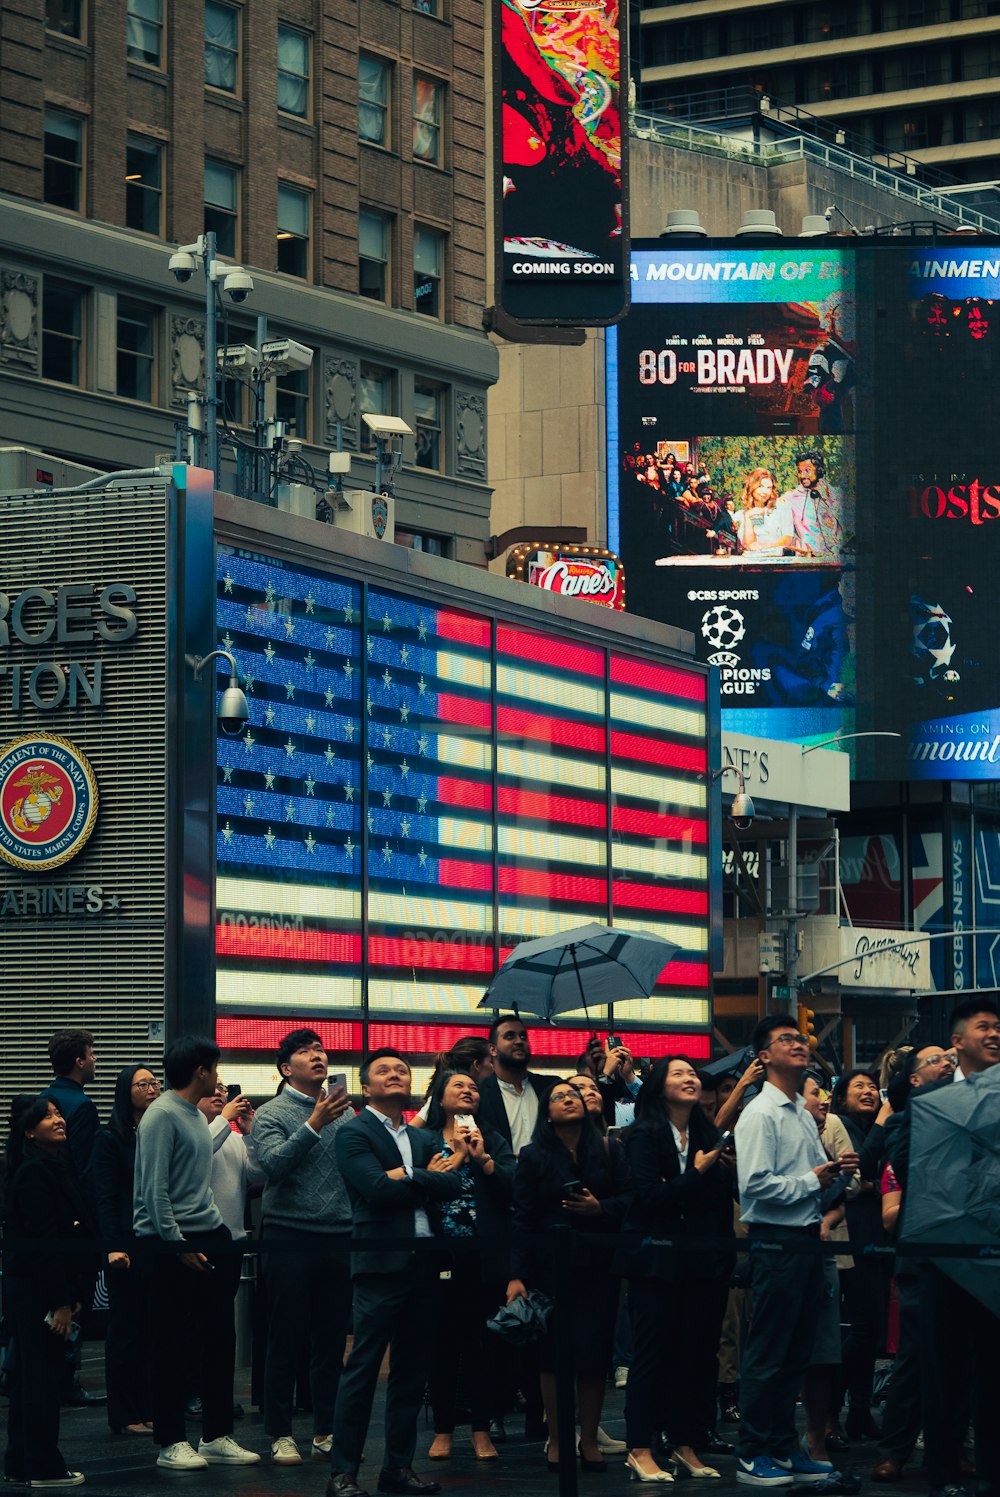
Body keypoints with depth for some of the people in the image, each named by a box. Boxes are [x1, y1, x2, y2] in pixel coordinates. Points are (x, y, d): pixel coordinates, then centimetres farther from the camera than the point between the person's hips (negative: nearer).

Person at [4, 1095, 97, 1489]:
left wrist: (73, 1295, 11)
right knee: (40, 1376, -4)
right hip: (35, 1289, -9)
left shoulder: (57, 1166, 14)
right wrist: (61, 1302, -19)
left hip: (32, 1289, 9)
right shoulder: (34, 1172, -15)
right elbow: (42, 1241, -19)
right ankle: (43, 1467, 1)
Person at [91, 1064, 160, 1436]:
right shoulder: (111, 1139, -3)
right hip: (129, 1246, -5)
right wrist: (113, 1247, -16)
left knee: (155, 1328, 6)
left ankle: (149, 1409, 12)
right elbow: (104, 1196, -7)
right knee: (126, 1328, -1)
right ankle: (125, 1415, 4)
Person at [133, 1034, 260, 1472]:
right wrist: (179, 1247, -18)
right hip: (173, 1244, -9)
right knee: (175, 1348, -2)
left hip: (209, 1238, 9)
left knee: (220, 1339, 9)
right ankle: (170, 1444, 6)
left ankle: (216, 1436, 16)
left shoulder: (196, 1115, 16)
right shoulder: (161, 1116, -12)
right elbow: (154, 1190, -17)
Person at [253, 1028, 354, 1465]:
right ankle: (281, 1434, 7)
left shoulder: (345, 1112, 11)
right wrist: (314, 1125, -24)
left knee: (332, 1340, 9)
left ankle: (326, 1433, 16)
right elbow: (273, 1164, -19)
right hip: (292, 1239, -5)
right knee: (286, 1341, 1)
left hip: (339, 1239, 5)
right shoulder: (272, 1114, -3)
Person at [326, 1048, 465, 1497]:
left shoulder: (423, 1139, 19)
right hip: (381, 1262, -7)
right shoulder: (354, 1133, -2)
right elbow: (378, 1189, -16)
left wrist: (410, 1178, -10)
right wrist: (429, 1179, -3)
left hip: (423, 1263, 7)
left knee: (411, 1370, 9)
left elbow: (453, 1185, 4)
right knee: (363, 1368, -6)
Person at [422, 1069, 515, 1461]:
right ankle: (443, 1429, 13)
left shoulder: (493, 1142, 12)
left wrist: (482, 1158, -11)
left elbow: (512, 1187, -3)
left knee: (481, 1343, 3)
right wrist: (456, 1155, -12)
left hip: (484, 1259, 2)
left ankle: (481, 1429, 10)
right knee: (442, 1343, 3)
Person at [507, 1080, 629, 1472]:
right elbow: (522, 1218, -2)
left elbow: (628, 1199, 5)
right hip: (550, 1264, -1)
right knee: (553, 1352, 1)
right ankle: (556, 1440, 10)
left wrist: (599, 1208, -15)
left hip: (598, 1263, 1)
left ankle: (589, 1440, 9)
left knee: (594, 1351, -1)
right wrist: (517, 1275, -8)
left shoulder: (609, 1149, 7)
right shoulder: (533, 1156, 3)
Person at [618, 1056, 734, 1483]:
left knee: (698, 1351, 6)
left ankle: (686, 1446, 14)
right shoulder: (646, 1135, -5)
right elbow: (650, 1196, -15)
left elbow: (722, 1196, 13)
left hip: (702, 1261, 5)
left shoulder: (707, 1135, 11)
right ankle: (639, 1450, 2)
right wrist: (697, 1172, -12)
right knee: (654, 1352, -3)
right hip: (658, 1261, -5)